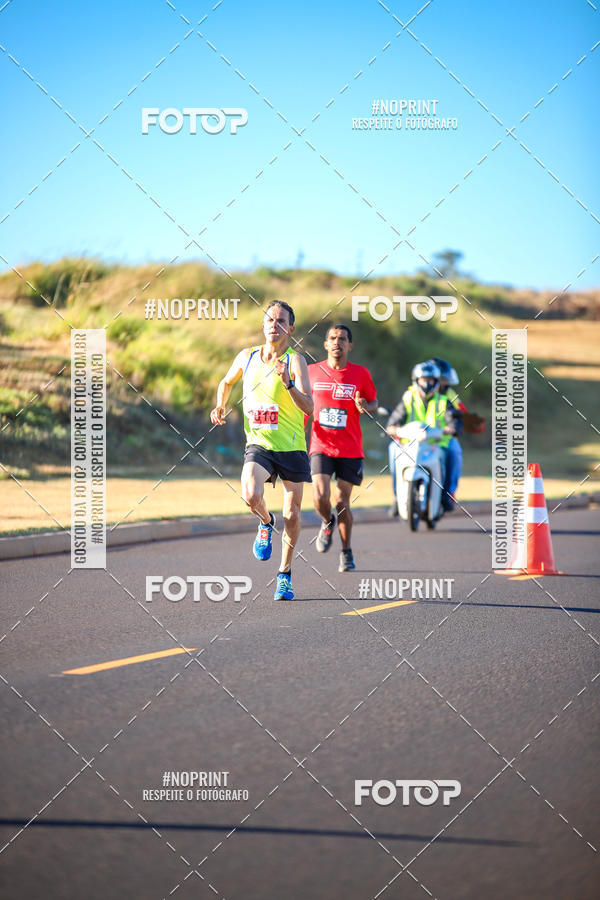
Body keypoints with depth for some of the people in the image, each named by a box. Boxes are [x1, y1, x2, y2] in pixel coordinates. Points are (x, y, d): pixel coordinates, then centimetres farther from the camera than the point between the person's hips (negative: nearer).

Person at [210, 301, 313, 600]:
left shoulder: (295, 361, -9)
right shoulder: (247, 356, 2)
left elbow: (308, 408, -20)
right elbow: (227, 382, 24)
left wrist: (287, 383, -33)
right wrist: (219, 407, 9)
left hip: (291, 447, -1)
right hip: (258, 444, 1)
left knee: (292, 515, 4)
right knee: (251, 495, -26)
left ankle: (285, 574, 24)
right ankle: (266, 523, 9)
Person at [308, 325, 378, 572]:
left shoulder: (361, 374, 0)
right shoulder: (312, 371, 3)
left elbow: (373, 403, 10)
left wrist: (365, 407, -12)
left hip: (350, 448, 0)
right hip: (321, 446, 0)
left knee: (342, 503, 0)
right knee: (320, 497, -17)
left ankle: (346, 552, 20)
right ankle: (327, 523, 19)